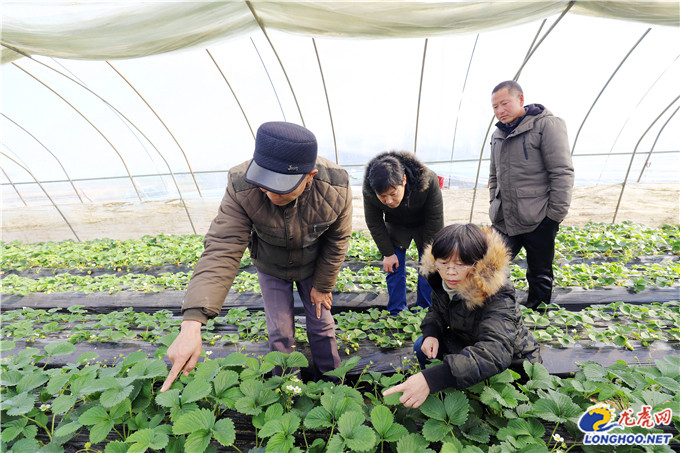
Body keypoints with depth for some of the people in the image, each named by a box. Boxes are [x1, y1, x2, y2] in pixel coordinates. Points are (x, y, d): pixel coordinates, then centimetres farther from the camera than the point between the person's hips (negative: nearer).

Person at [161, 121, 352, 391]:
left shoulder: (336, 189, -33)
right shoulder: (241, 187, -35)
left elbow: (337, 242, -16)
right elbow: (222, 251, -38)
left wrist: (323, 286, -5)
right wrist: (192, 324, -47)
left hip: (313, 265, 1)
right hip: (271, 267, 0)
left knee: (322, 326, 12)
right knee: (280, 333, 9)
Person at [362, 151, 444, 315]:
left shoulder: (428, 181, -38)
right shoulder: (369, 190, -32)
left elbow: (435, 221, -24)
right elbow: (374, 223, -14)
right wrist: (387, 253, -12)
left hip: (424, 226, -1)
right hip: (395, 226, 2)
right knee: (394, 267, -1)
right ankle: (396, 314, 14)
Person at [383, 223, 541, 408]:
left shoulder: (497, 296, -37)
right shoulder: (442, 282, -16)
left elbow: (495, 352, -51)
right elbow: (437, 310, 4)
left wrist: (431, 379, -63)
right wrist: (431, 334, -21)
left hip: (511, 362, -6)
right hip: (464, 342, 6)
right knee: (422, 347, -4)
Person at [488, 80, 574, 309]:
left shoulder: (546, 124, -6)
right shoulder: (498, 134, 14)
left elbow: (562, 173, -11)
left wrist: (555, 215, -14)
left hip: (538, 221, -5)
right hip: (504, 221, 6)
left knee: (539, 278, 11)